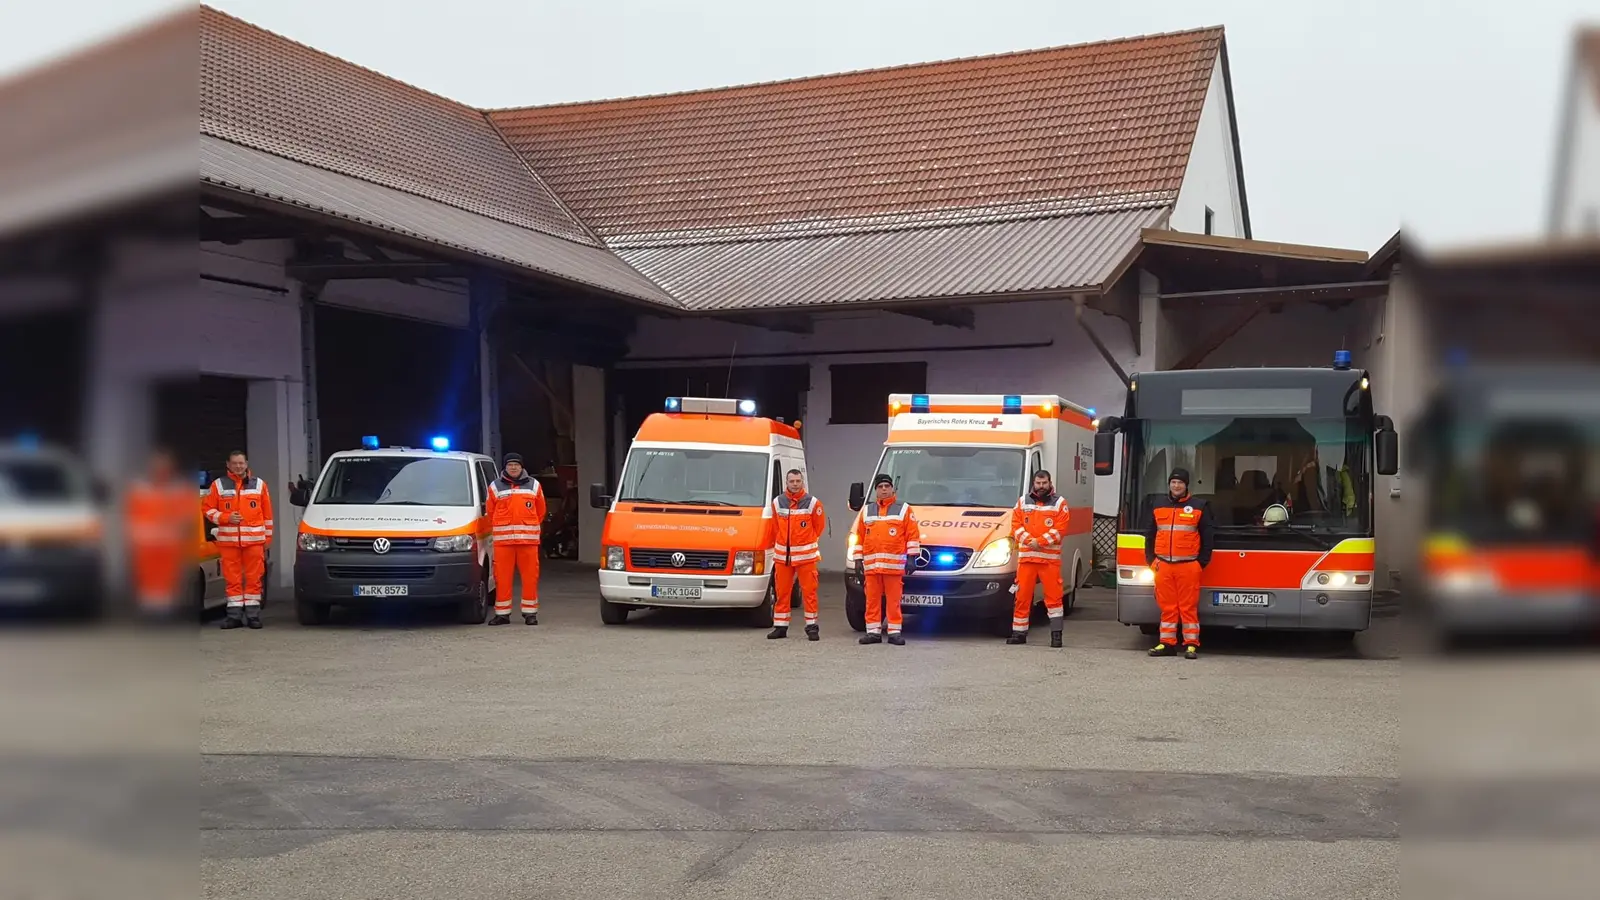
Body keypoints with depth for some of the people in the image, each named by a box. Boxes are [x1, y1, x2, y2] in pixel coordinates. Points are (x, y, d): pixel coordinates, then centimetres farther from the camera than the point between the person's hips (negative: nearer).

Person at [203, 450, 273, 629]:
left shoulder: (259, 484, 11)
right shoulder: (218, 485, 8)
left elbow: (267, 513, 12)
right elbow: (208, 509, 8)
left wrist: (267, 538, 9)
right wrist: (226, 517, -9)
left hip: (254, 540, 0)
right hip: (228, 540, 0)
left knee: (254, 578, 0)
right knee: (232, 578, 1)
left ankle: (253, 614, 6)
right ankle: (234, 614, 7)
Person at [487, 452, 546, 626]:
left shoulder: (533, 485, 11)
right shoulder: (495, 487, 8)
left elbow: (540, 510, 17)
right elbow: (490, 512, 13)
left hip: (528, 539, 0)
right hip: (503, 539, 0)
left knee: (530, 576, -2)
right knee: (502, 577, -1)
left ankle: (530, 612, 6)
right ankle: (502, 613, 6)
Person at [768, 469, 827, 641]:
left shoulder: (813, 503, -4)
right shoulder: (777, 502, 3)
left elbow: (819, 527, 7)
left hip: (806, 555, -2)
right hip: (782, 554, 2)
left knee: (809, 591, -1)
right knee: (782, 592, 6)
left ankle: (811, 627, 5)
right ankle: (780, 627, 13)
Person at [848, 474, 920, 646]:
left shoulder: (904, 509, 7)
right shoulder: (867, 510, 17)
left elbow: (913, 535, 3)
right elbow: (859, 536, 16)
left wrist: (911, 557, -5)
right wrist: (857, 559, 9)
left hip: (894, 565, -3)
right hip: (871, 564, 3)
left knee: (893, 600, -3)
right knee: (872, 599, 3)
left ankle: (894, 632, 1)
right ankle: (873, 632, 8)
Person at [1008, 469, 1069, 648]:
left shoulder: (1059, 503, 5)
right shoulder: (1023, 502, 14)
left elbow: (1059, 529, -4)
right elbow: (1016, 525, 7)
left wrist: (1040, 541, -13)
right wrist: (1029, 540, -10)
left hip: (1050, 558, -3)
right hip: (1025, 556, 3)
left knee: (1053, 596, -4)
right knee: (1022, 596, 4)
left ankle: (1056, 633, 2)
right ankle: (1019, 633, 11)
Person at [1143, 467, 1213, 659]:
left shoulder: (1199, 506, 4)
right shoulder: (1157, 506, 13)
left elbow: (1207, 537, 5)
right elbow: (1149, 535, 17)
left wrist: (1202, 561, 0)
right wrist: (1150, 560, 9)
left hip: (1188, 566, -3)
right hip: (1163, 565, 3)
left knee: (1189, 606, -2)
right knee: (1167, 606, 5)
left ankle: (1191, 644, 4)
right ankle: (1167, 643, 11)